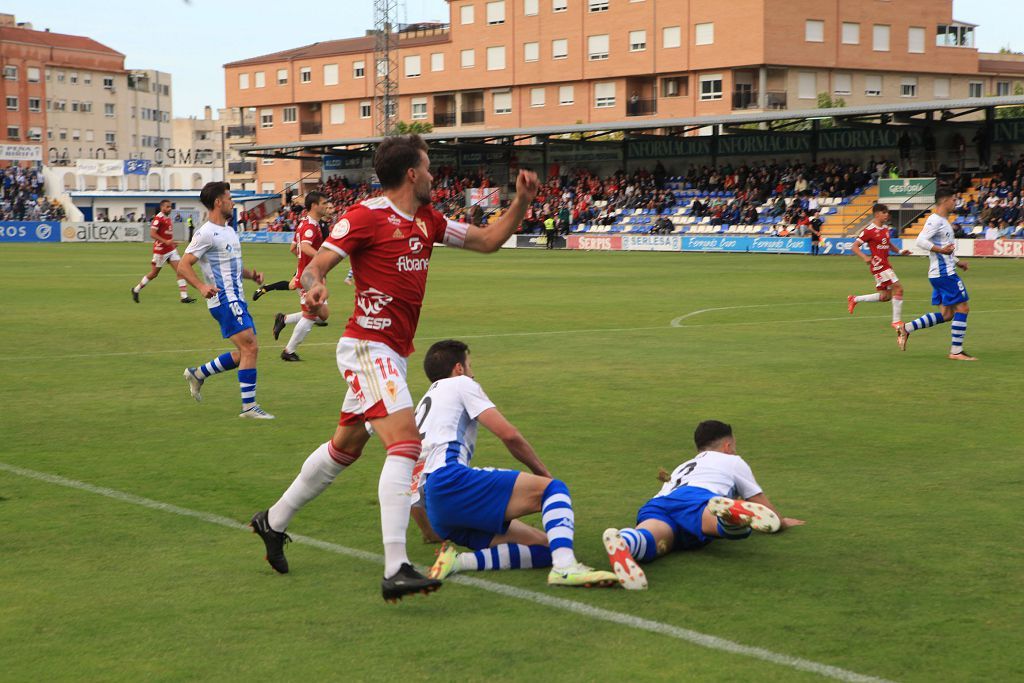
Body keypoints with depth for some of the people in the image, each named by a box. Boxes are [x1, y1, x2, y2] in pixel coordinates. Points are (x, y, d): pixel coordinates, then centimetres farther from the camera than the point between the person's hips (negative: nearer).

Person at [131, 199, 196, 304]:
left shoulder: (168, 218, 12)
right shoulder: (158, 218, -15)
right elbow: (152, 234, -21)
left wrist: (173, 243, 14)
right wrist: (166, 241, -27)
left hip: (171, 250, 8)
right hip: (160, 250, -8)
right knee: (154, 273, 5)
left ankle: (184, 296, -8)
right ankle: (136, 290, 24)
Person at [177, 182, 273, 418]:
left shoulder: (229, 230, 18)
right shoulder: (206, 233, -11)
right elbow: (183, 266, -15)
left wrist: (252, 274, 10)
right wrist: (202, 286, -30)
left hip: (236, 299, 10)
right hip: (225, 300, -10)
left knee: (247, 351, 11)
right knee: (250, 348, -14)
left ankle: (198, 374, 24)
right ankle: (249, 406, -10)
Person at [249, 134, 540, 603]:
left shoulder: (427, 221, 14)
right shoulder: (367, 216, -10)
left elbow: (488, 240, 20)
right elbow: (316, 265, -12)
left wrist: (522, 202, 7)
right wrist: (314, 286, -35)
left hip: (392, 355, 10)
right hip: (368, 348, -10)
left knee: (346, 447, 20)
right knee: (406, 441, -22)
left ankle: (274, 521, 38)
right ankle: (395, 570, -29)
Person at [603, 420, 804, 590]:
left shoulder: (682, 467, 48)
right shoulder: (732, 461, 35)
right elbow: (763, 504, 38)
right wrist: (782, 522, 61)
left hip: (654, 506, 3)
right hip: (696, 498, -3)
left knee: (657, 538, -33)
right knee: (739, 525, -31)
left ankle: (625, 542, -69)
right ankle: (729, 510, -68)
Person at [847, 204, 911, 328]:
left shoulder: (885, 228, 12)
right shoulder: (869, 230, -13)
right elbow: (854, 247, -13)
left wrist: (899, 251, 9)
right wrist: (864, 257, -29)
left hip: (885, 265, 9)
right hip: (878, 265, -9)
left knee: (885, 296, 13)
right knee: (898, 288, -14)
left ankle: (854, 300, 27)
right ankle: (897, 321, -6)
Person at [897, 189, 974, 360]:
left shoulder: (942, 221, 19)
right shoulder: (935, 220, -13)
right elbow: (920, 241, -22)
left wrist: (957, 262, 23)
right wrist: (940, 250, -28)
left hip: (945, 272, 10)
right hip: (944, 273, -10)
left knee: (946, 315, 9)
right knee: (962, 308, -7)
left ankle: (906, 329, 11)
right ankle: (956, 351, -3)